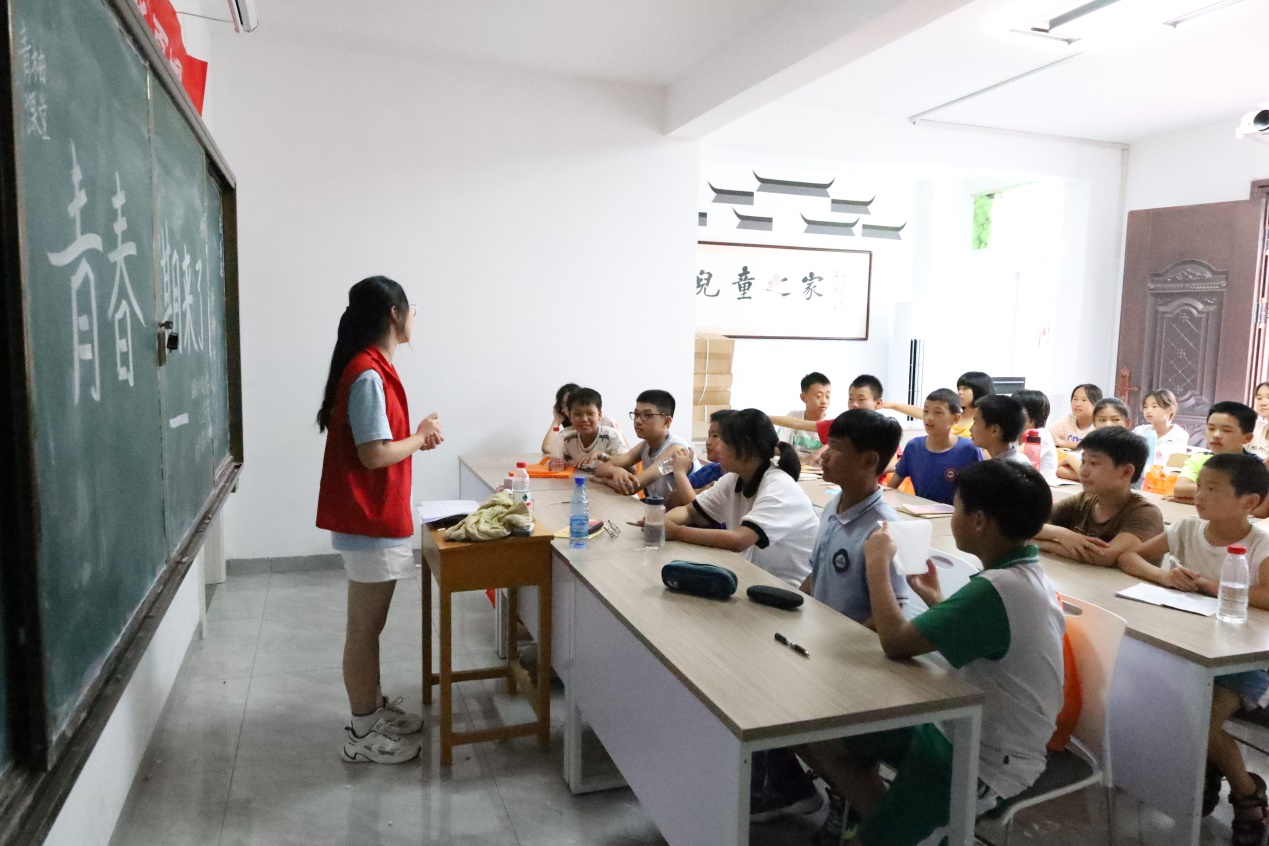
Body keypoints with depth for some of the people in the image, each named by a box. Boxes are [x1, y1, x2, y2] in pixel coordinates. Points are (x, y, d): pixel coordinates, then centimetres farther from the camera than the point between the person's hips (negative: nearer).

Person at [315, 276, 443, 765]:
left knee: (370, 624, 20)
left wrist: (416, 439, 5)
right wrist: (420, 437, -9)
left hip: (374, 517, 10)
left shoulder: (371, 367, 11)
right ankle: (362, 733, 16)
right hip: (370, 521, -10)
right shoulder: (369, 374, -20)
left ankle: (374, 707, 35)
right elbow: (374, 455, -23)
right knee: (364, 628, 2)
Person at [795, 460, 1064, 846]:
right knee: (816, 737, 7)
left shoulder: (997, 589, -30)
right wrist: (934, 598, 20)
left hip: (987, 763, -9)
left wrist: (878, 565, -14)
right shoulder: (1024, 574, 1)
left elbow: (897, 643, -27)